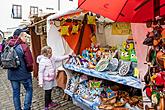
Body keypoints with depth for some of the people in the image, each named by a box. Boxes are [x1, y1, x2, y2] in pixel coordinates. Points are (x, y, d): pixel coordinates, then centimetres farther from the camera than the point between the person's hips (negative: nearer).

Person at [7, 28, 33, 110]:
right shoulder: (24, 46, -18)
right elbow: (29, 62, -16)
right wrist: (29, 70, 1)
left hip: (12, 74, 5)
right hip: (23, 74, -5)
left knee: (15, 92, 16)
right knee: (29, 90, 14)